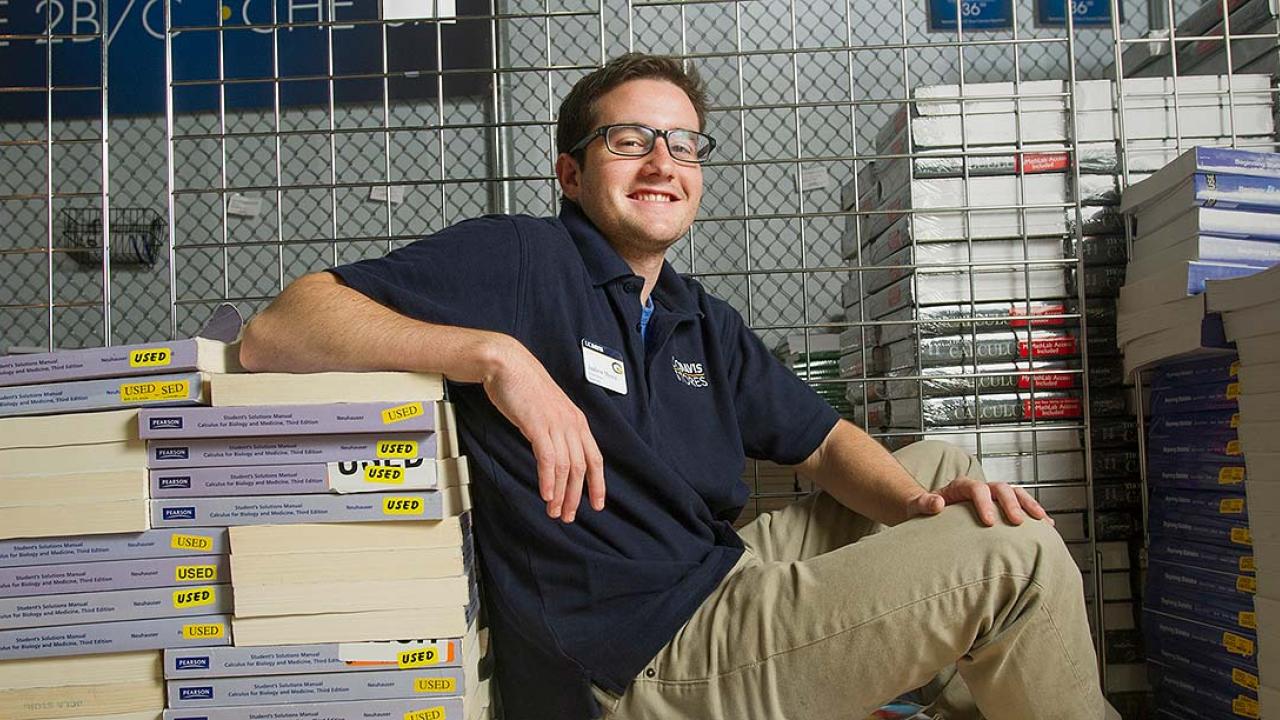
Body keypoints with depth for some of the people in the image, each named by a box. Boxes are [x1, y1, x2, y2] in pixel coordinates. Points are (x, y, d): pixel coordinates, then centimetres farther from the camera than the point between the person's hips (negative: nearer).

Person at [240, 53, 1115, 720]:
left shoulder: (707, 325, 14)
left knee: (942, 462, 20)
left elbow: (826, 442, 15)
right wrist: (496, 353, -32)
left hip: (722, 577, 9)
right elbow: (275, 333, -19)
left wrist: (919, 501, -8)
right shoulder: (517, 259, -11)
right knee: (1019, 558, -13)